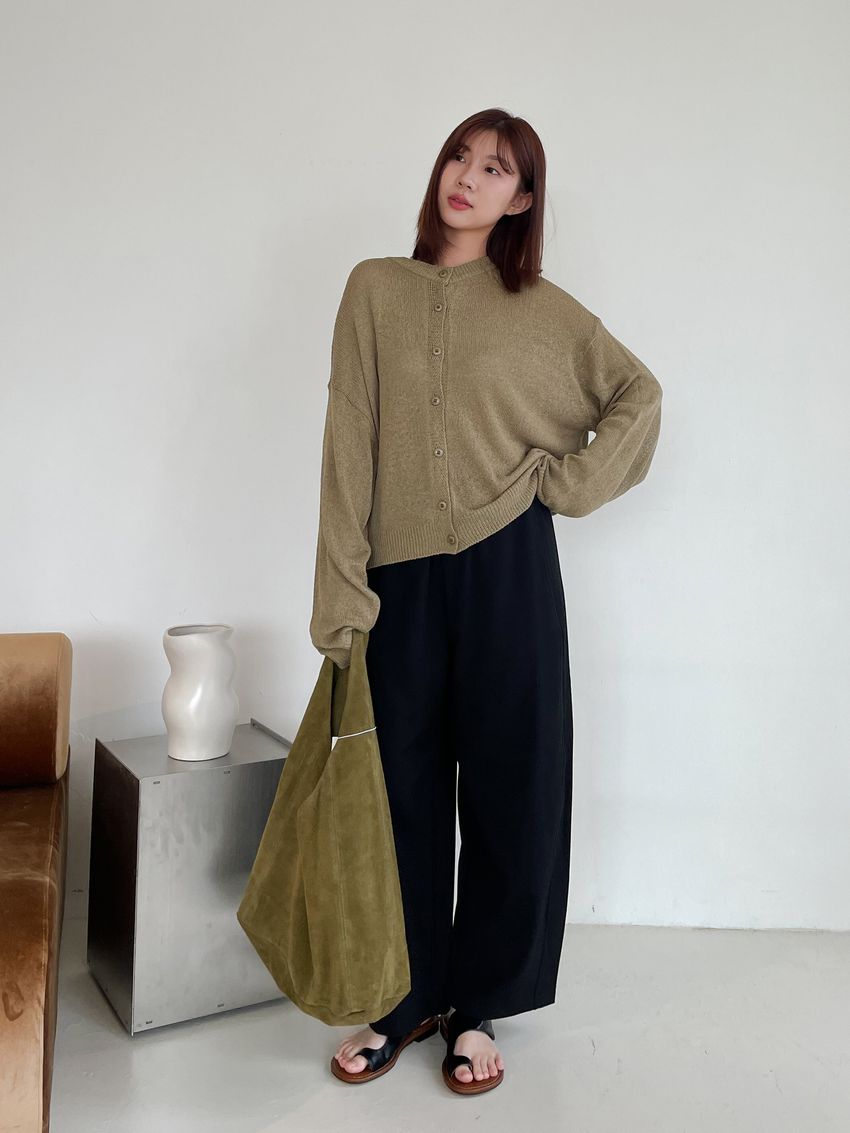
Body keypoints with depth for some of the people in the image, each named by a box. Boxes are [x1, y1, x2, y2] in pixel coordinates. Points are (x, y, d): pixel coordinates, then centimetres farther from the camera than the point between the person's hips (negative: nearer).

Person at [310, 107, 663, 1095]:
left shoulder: (542, 309, 5)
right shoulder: (375, 289, 5)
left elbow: (638, 395, 13)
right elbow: (349, 443, 0)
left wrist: (568, 481, -1)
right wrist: (341, 594, -6)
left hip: (507, 568, 0)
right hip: (400, 575, 1)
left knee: (508, 785, 6)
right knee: (403, 789, 9)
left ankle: (478, 1004, 27)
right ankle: (409, 999, 29)